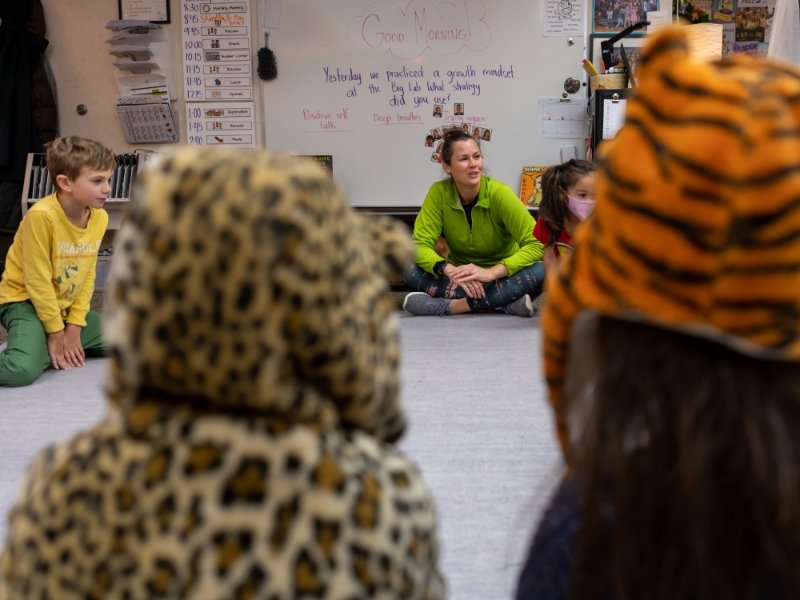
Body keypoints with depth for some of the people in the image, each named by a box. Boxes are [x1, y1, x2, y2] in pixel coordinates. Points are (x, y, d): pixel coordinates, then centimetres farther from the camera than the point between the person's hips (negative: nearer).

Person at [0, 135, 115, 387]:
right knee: (23, 370, -33)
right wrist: (56, 332, -15)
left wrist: (74, 327, -4)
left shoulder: (100, 217, -5)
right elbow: (38, 280, -21)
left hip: (68, 306, 8)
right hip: (26, 302, -8)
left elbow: (87, 275, 1)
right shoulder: (41, 215, -26)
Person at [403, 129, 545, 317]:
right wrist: (450, 271, -37)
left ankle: (454, 305, -30)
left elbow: (537, 244, -23)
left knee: (542, 270, -32)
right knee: (408, 268, -26)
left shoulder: (499, 193, -18)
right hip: (460, 277, 2)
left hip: (501, 278, -2)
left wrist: (492, 272, -36)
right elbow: (420, 245, -17)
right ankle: (505, 301, -29)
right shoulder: (439, 193, -12)